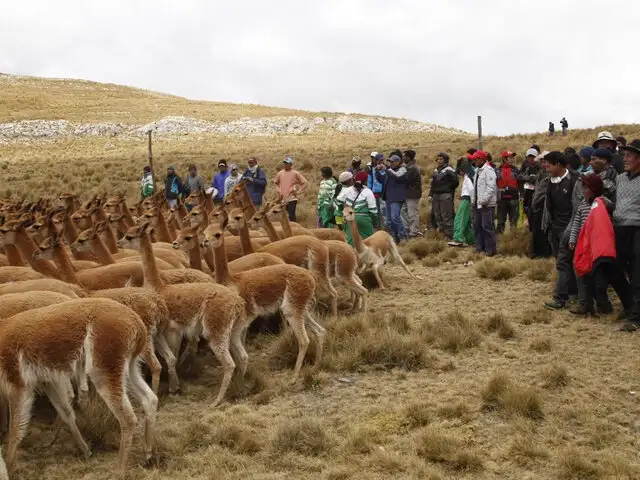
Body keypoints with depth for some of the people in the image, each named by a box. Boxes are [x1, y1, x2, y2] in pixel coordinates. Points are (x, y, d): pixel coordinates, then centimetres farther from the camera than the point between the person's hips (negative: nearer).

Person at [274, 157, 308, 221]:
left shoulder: (295, 173, -4)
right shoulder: (280, 173, 6)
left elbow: (304, 182, -1)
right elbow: (276, 183, 23)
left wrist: (298, 192, -6)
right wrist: (279, 191, 10)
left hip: (292, 198, -4)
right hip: (283, 199, 4)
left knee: (291, 216, -10)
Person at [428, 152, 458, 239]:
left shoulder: (449, 170, -7)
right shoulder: (436, 170, 17)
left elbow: (455, 182, -11)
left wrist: (448, 189, -2)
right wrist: (430, 194, 12)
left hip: (445, 195, -8)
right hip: (436, 196, 8)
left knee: (446, 216, -6)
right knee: (437, 216, 10)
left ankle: (449, 235, -2)